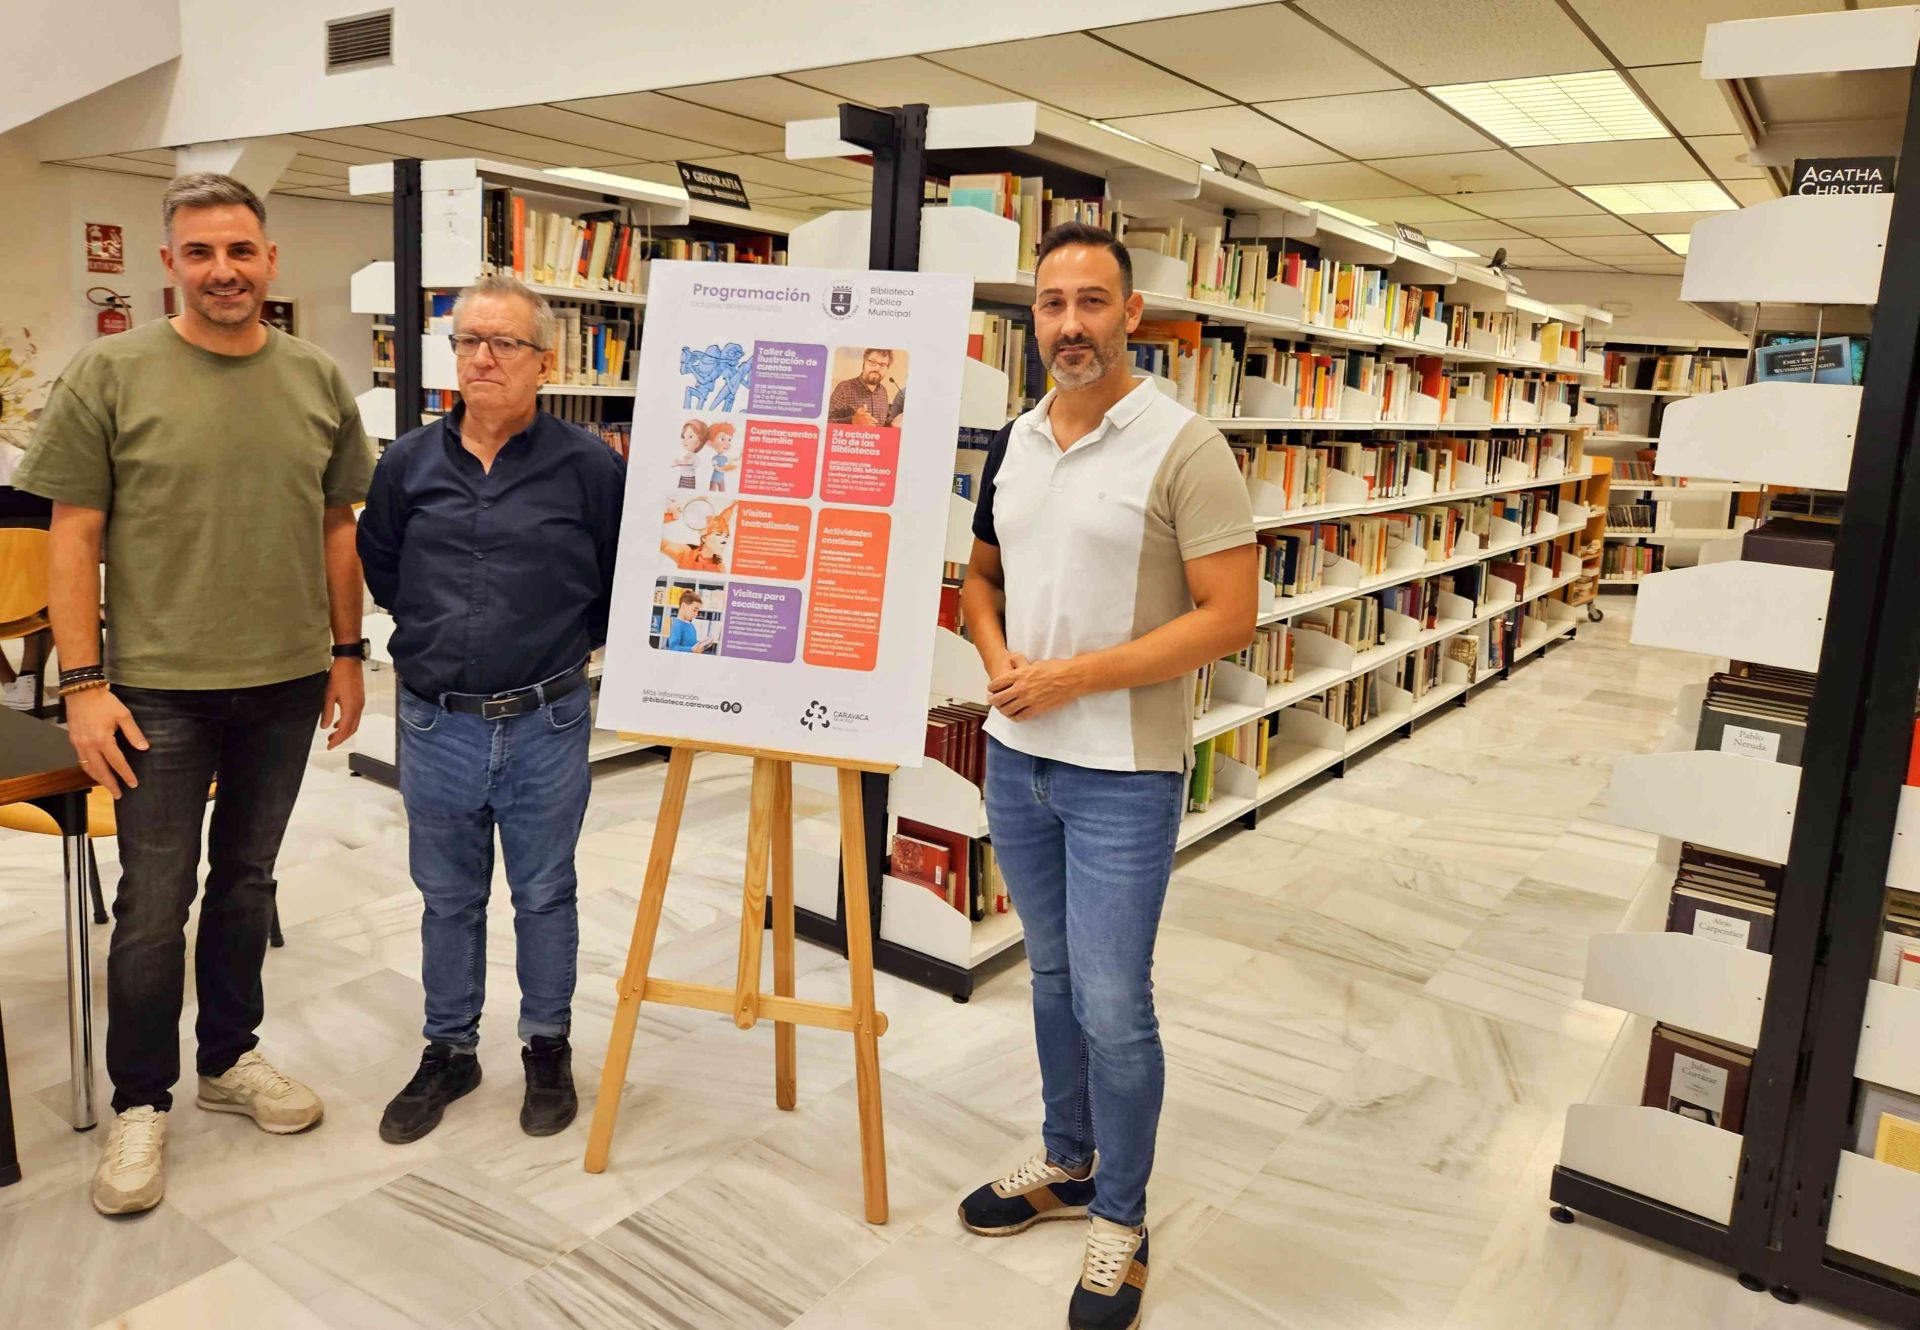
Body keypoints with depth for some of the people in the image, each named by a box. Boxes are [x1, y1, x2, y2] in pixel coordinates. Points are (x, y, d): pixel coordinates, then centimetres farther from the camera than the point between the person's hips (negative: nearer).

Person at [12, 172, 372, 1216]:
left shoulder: (316, 381, 4)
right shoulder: (111, 374, -5)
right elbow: (73, 535, -6)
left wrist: (346, 652, 9)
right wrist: (82, 683, -10)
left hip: (285, 686, 3)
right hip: (158, 691, -3)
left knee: (245, 882, 16)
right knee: (154, 906, 4)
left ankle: (229, 1059, 34)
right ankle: (140, 1104, 22)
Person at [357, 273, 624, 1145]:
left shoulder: (590, 467, -8)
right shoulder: (409, 463, 2)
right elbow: (377, 569, 16)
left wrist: (566, 639, 1)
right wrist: (435, 628, 10)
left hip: (545, 724, -2)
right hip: (435, 722, 3)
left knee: (544, 895, 13)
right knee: (447, 899, 17)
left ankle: (547, 1048, 31)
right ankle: (448, 1050, 34)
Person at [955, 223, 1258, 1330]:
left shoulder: (1184, 449, -13)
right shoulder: (1014, 442, 7)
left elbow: (1230, 616, -16)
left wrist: (1078, 675, -19)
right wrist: (997, 660, -4)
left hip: (1123, 773, -6)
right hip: (1017, 754, 6)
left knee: (1113, 1006, 1)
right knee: (1055, 977, 20)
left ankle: (1121, 1220, 24)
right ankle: (1067, 1163, 40)